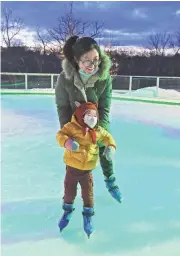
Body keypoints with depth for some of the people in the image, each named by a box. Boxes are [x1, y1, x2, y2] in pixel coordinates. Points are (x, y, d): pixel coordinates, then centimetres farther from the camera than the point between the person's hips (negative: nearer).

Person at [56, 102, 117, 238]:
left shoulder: (98, 131, -3)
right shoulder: (72, 127, -14)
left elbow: (107, 137, 11)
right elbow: (60, 134, -15)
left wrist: (110, 147, -6)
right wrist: (67, 141, -34)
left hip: (87, 170, 2)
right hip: (72, 167, -1)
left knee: (88, 193, 7)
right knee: (69, 191, 15)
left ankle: (88, 216, 29)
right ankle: (67, 211, 43)